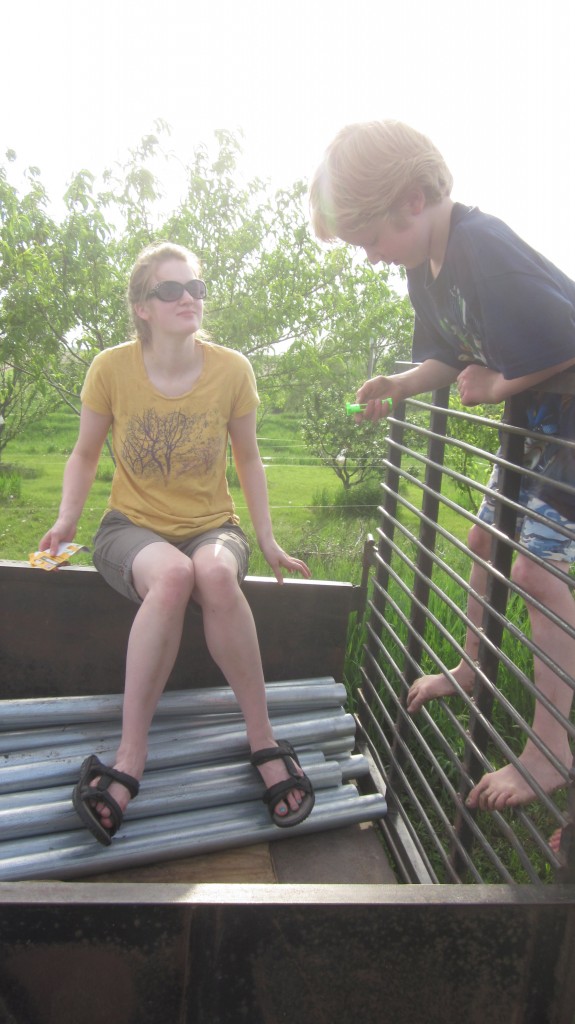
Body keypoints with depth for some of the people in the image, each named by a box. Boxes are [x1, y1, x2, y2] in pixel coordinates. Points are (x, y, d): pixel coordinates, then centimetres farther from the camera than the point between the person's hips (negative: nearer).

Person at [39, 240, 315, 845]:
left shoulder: (231, 370, -4)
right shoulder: (112, 368, -5)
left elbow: (247, 460, 8)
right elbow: (85, 454, 8)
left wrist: (268, 541, 3)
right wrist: (66, 521, -9)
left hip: (211, 526, 1)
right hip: (132, 527, 0)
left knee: (215, 572, -37)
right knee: (170, 576, -38)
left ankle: (262, 741, -22)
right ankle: (130, 758, -27)